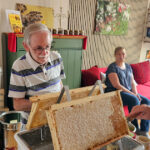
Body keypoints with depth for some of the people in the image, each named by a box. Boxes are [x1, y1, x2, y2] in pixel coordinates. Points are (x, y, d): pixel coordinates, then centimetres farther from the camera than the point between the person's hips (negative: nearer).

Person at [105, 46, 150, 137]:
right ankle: (135, 128, -15)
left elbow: (132, 82, 12)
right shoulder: (112, 67, -9)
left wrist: (136, 93, -8)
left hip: (129, 92, 7)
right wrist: (131, 93, -19)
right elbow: (116, 85, -18)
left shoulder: (128, 67, 14)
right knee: (134, 100, -30)